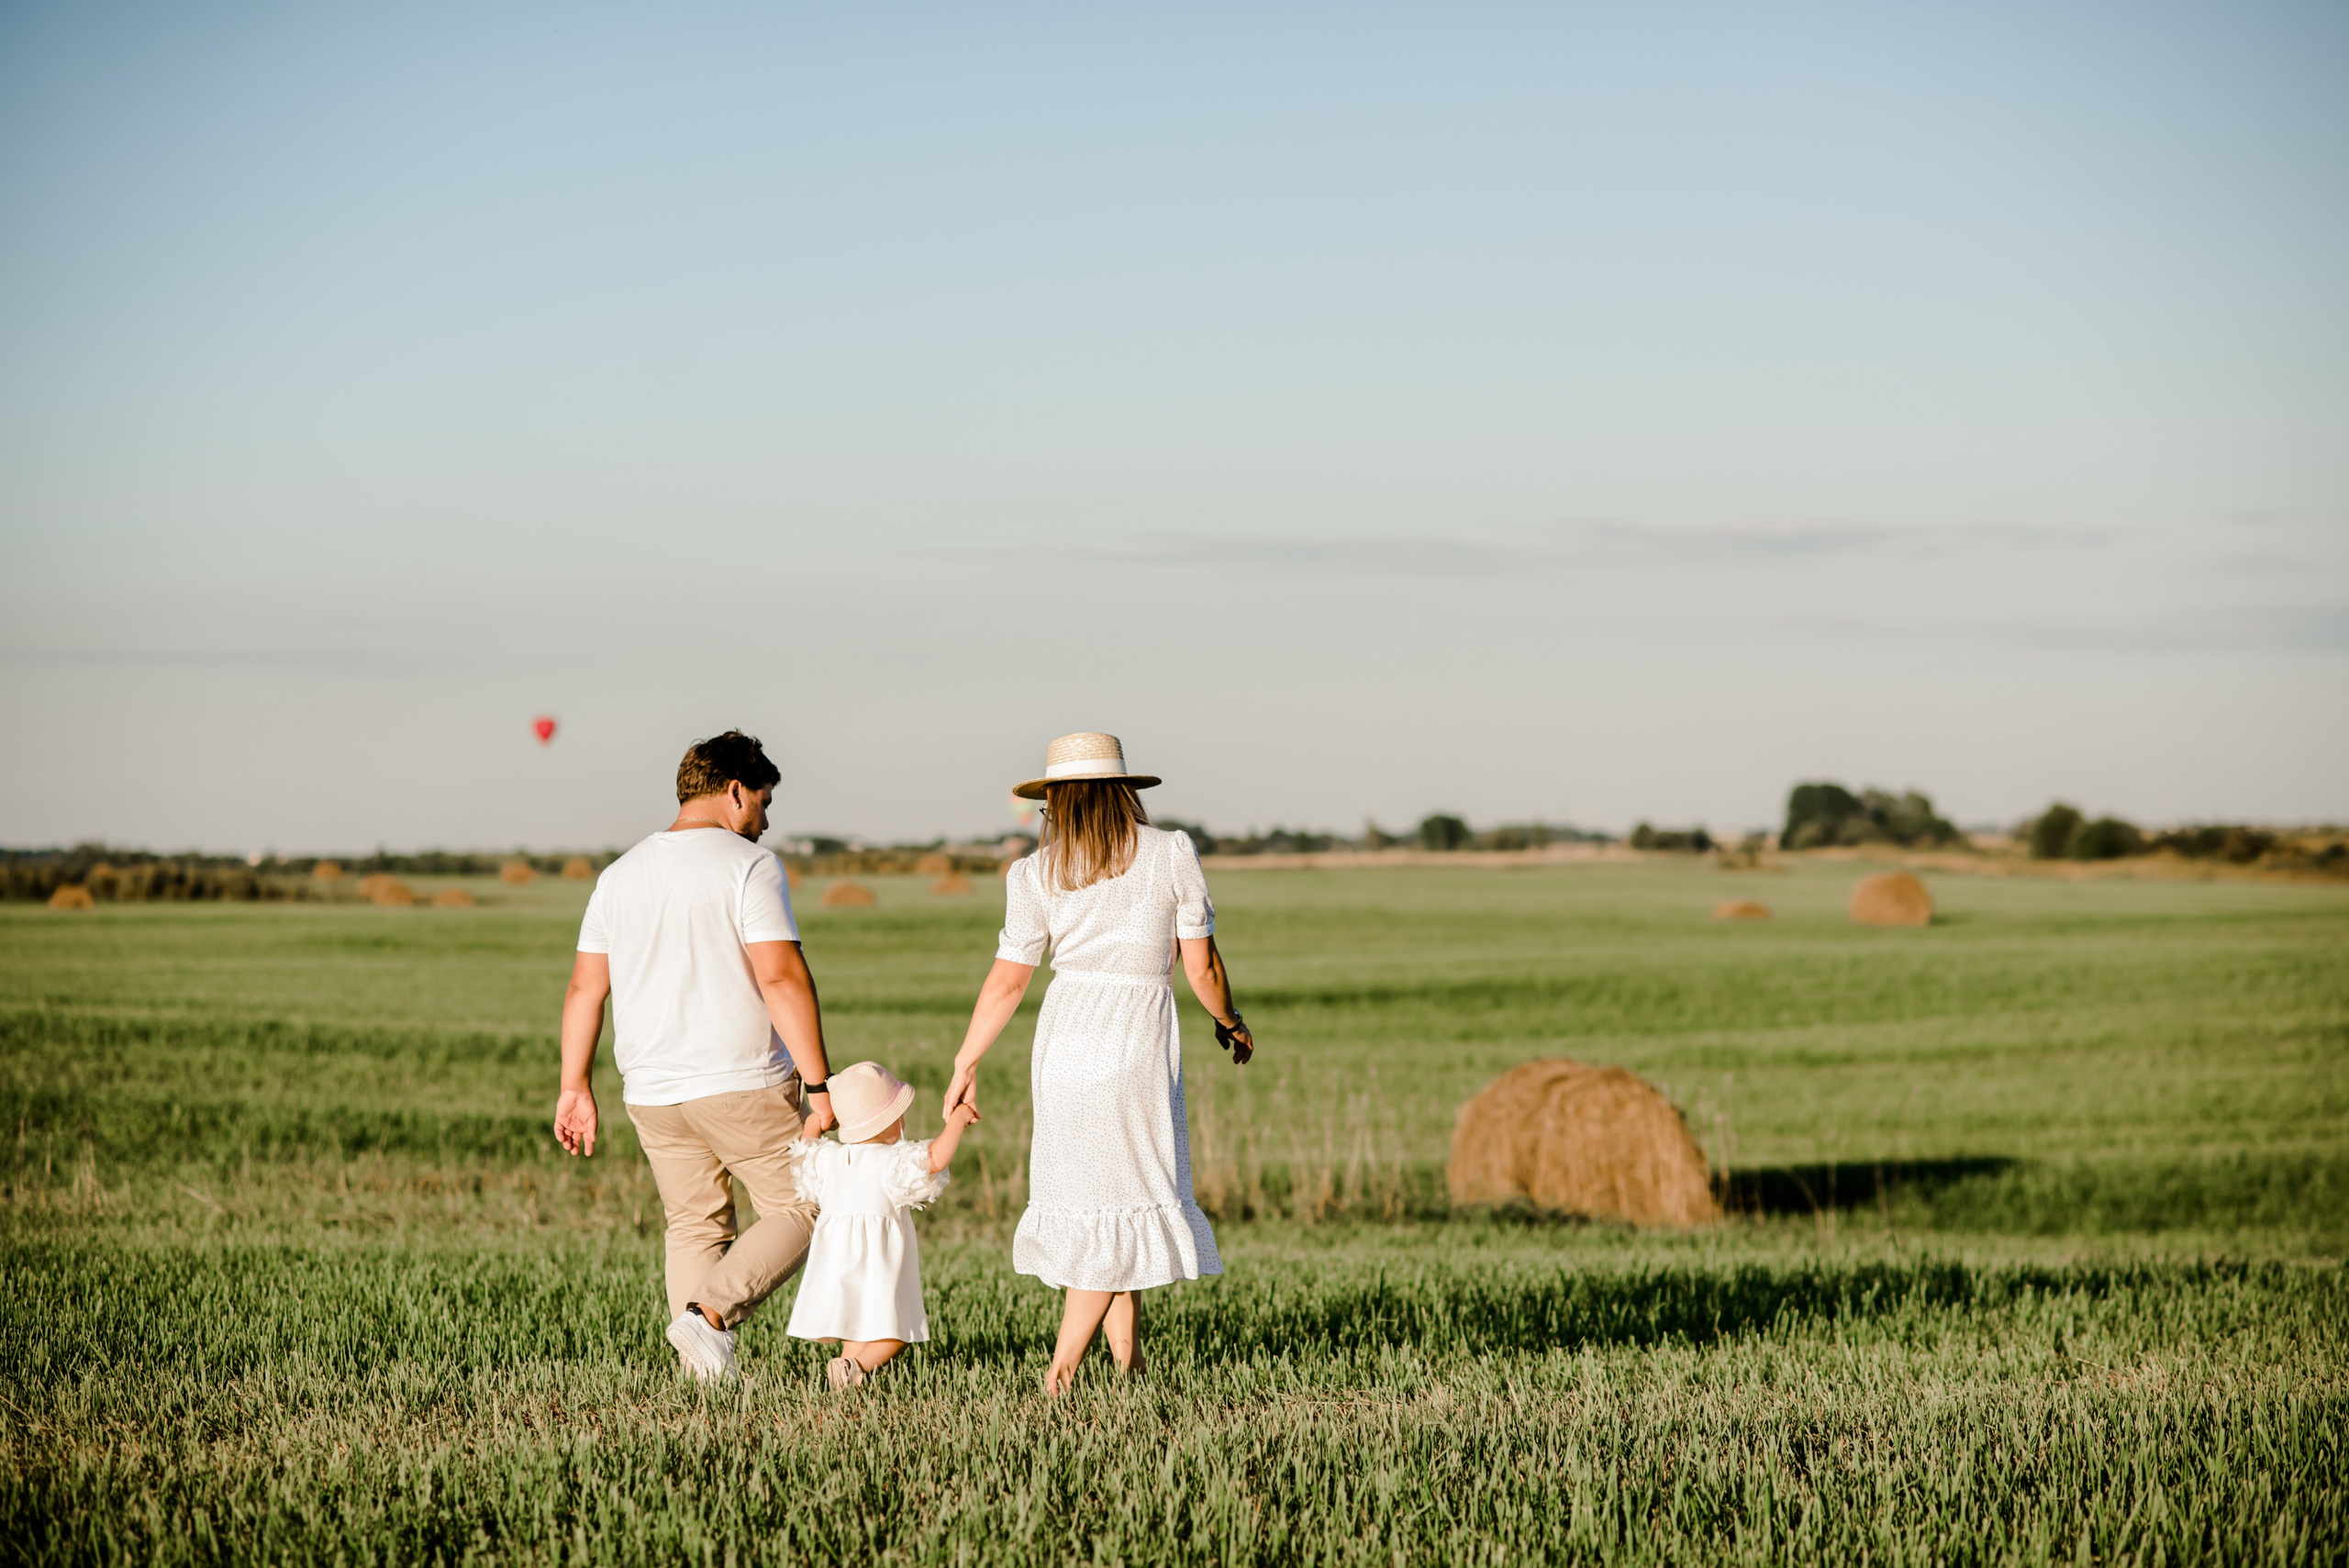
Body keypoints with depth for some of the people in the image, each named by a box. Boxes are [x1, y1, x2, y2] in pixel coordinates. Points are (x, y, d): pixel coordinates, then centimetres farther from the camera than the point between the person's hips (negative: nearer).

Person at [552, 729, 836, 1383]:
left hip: (653, 1095, 6)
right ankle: (710, 1315, -13)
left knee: (695, 1228, 14)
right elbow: (782, 977, -17)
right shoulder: (750, 865, -9)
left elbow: (585, 987, 11)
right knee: (800, 1210, 6)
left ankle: (706, 1376, 7)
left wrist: (575, 1087, 16)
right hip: (743, 1085, -6)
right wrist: (818, 1084, -16)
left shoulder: (619, 875, 11)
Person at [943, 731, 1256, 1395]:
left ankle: (1127, 1359, 12)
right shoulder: (1171, 855, -4)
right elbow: (1201, 967, -1)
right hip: (1138, 1042, -3)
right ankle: (1064, 1366, -2)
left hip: (1064, 1039, 3)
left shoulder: (1037, 874, 0)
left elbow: (1006, 982, 0)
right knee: (1123, 1199, 3)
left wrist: (966, 1065, 10)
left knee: (1092, 1194, 12)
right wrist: (1230, 1021, 17)